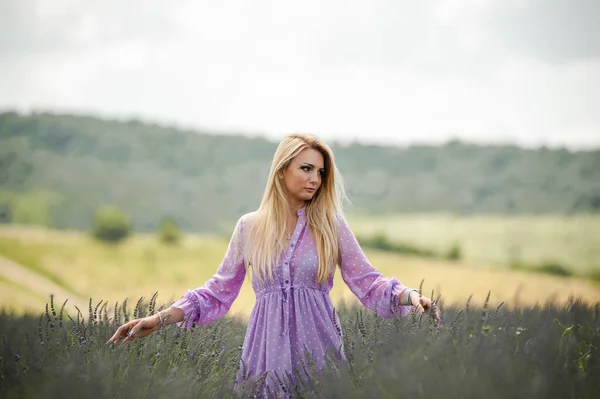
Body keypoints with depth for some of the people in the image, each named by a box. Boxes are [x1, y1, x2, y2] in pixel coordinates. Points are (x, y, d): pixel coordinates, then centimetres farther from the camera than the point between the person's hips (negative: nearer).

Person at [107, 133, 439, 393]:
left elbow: (368, 283, 2)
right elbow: (218, 293, 9)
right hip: (266, 348, 1)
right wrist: (159, 319, 1)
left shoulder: (331, 225, 3)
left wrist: (409, 295, -18)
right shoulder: (249, 227, 5)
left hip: (318, 346, -1)